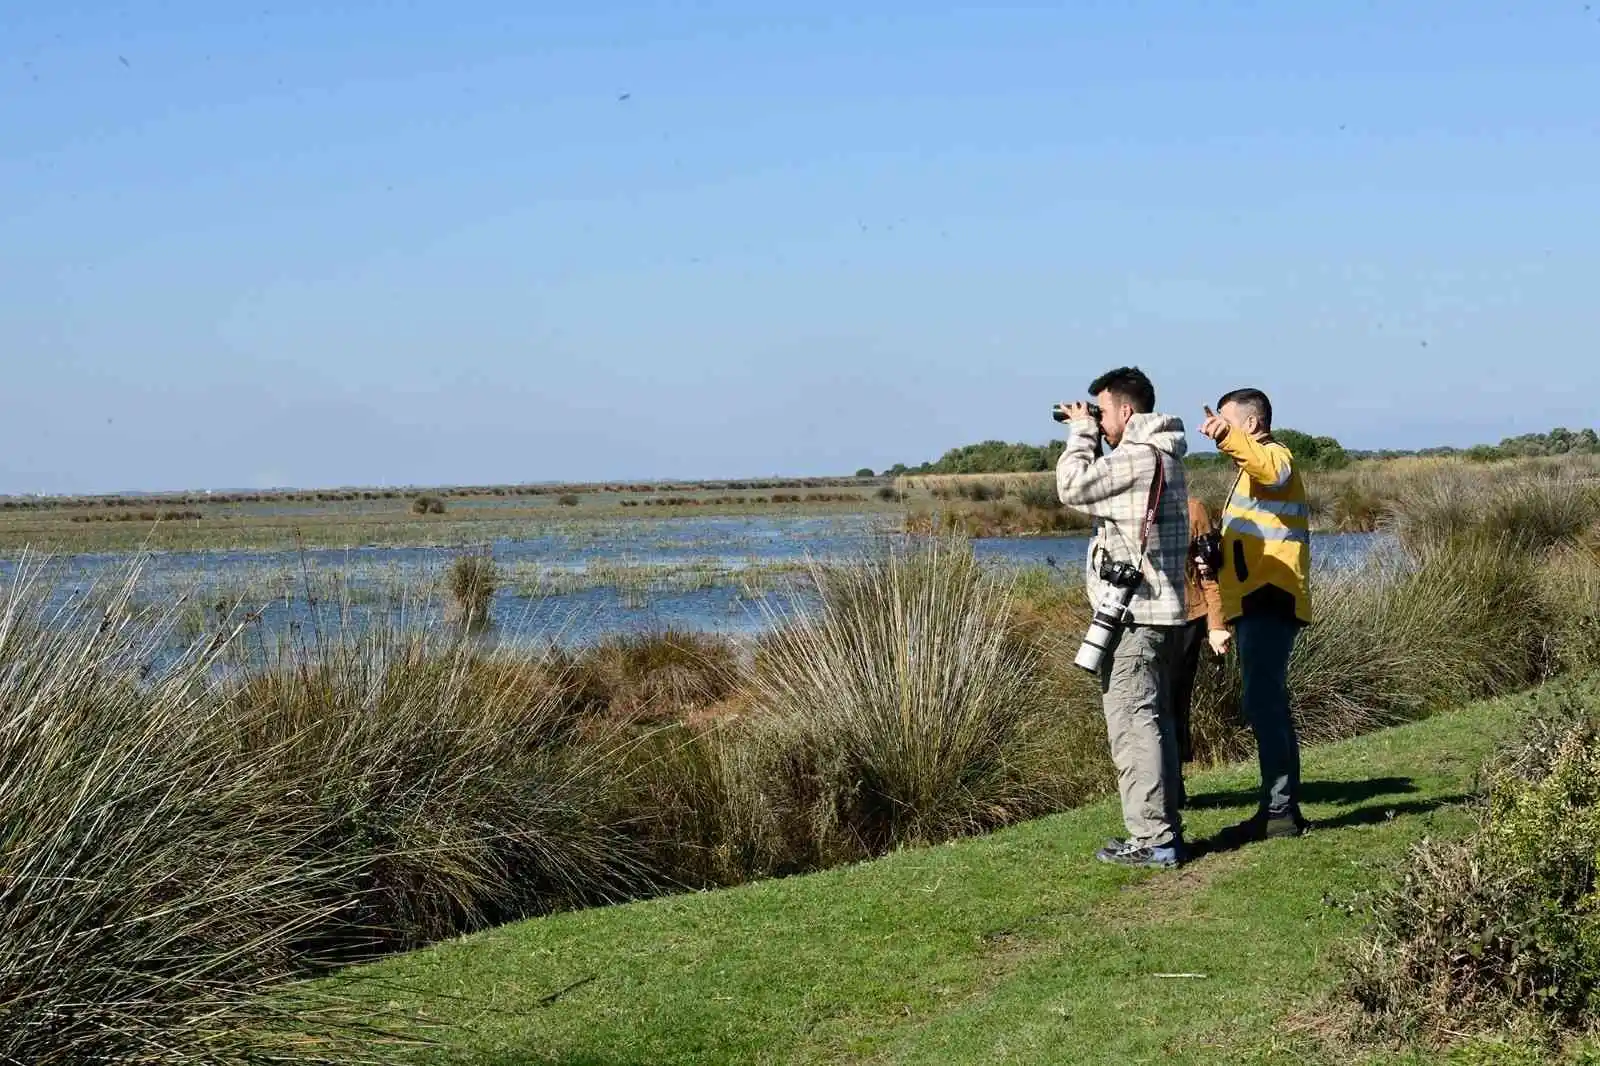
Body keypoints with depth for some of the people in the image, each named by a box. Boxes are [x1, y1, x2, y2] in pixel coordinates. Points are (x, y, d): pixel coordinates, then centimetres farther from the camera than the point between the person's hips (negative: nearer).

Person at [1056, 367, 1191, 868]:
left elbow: (1073, 488, -15)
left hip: (1133, 613, -10)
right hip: (1158, 609, 10)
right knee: (1153, 720, 14)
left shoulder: (1138, 456, -15)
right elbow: (1099, 493, 22)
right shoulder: (1161, 456, 17)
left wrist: (1082, 432, -1)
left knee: (1132, 723, -8)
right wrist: (1087, 434, 14)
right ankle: (1163, 830, 19)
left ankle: (1152, 839, -9)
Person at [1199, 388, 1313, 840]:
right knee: (1268, 704, 15)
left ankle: (1281, 809, -15)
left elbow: (1269, 467, -36)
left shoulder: (1274, 457, -8)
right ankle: (1281, 807, 22)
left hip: (1269, 603, -11)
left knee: (1263, 703, -15)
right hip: (1258, 604, 11)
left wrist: (1227, 438, -51)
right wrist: (1217, 555, 15)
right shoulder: (1253, 469, 26)